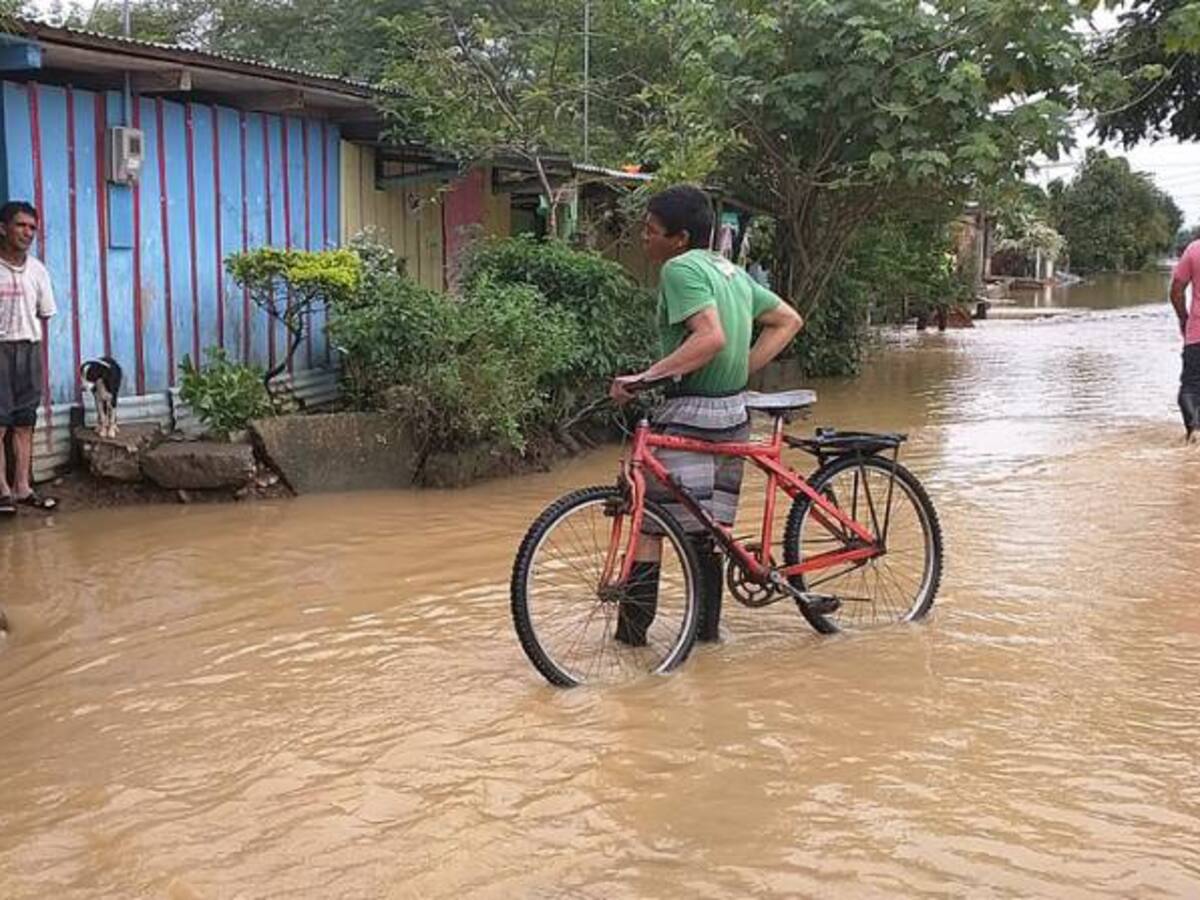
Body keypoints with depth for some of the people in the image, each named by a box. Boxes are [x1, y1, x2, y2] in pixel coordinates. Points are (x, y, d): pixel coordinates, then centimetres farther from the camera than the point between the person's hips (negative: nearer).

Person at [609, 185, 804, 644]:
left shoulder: (680, 268, -12)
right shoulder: (730, 270, 15)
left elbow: (710, 337, -26)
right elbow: (788, 321, 18)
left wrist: (647, 376, -28)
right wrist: (742, 371, 13)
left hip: (688, 414, -9)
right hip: (733, 414, 9)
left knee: (649, 525, -2)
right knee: (707, 531, 16)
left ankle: (631, 634, 2)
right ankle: (707, 628, 22)